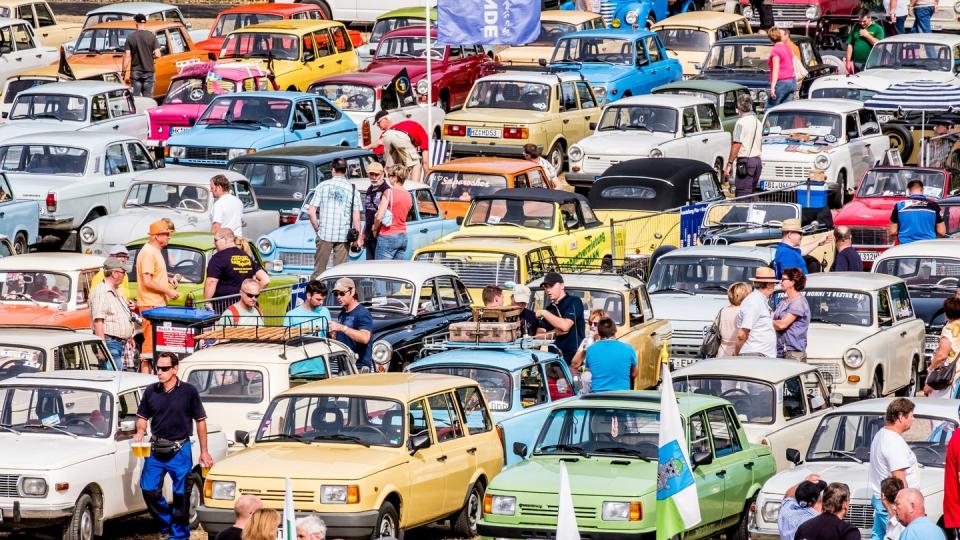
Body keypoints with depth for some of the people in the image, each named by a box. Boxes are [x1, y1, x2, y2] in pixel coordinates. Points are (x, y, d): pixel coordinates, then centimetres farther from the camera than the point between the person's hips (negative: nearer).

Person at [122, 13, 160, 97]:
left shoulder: (130, 38, -4)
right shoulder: (152, 36, -5)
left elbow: (127, 56, -5)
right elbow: (157, 55, -9)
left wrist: (124, 73, 0)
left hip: (135, 72, 0)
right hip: (149, 71, 0)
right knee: (148, 98, 3)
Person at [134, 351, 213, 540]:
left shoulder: (188, 392, -5)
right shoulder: (151, 392, 4)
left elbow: (200, 421, 1)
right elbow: (142, 417, 14)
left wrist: (204, 452, 0)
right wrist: (140, 432, -9)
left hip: (180, 450, -3)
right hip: (156, 449, 3)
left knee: (181, 495, 1)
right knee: (149, 490, -1)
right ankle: (166, 522, 21)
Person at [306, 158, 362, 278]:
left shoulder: (323, 186, 0)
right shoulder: (352, 189, 0)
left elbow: (311, 212, -2)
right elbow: (356, 217, -2)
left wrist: (317, 228, 10)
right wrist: (358, 237, 4)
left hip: (325, 233, 0)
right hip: (344, 236, 0)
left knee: (319, 269, 6)